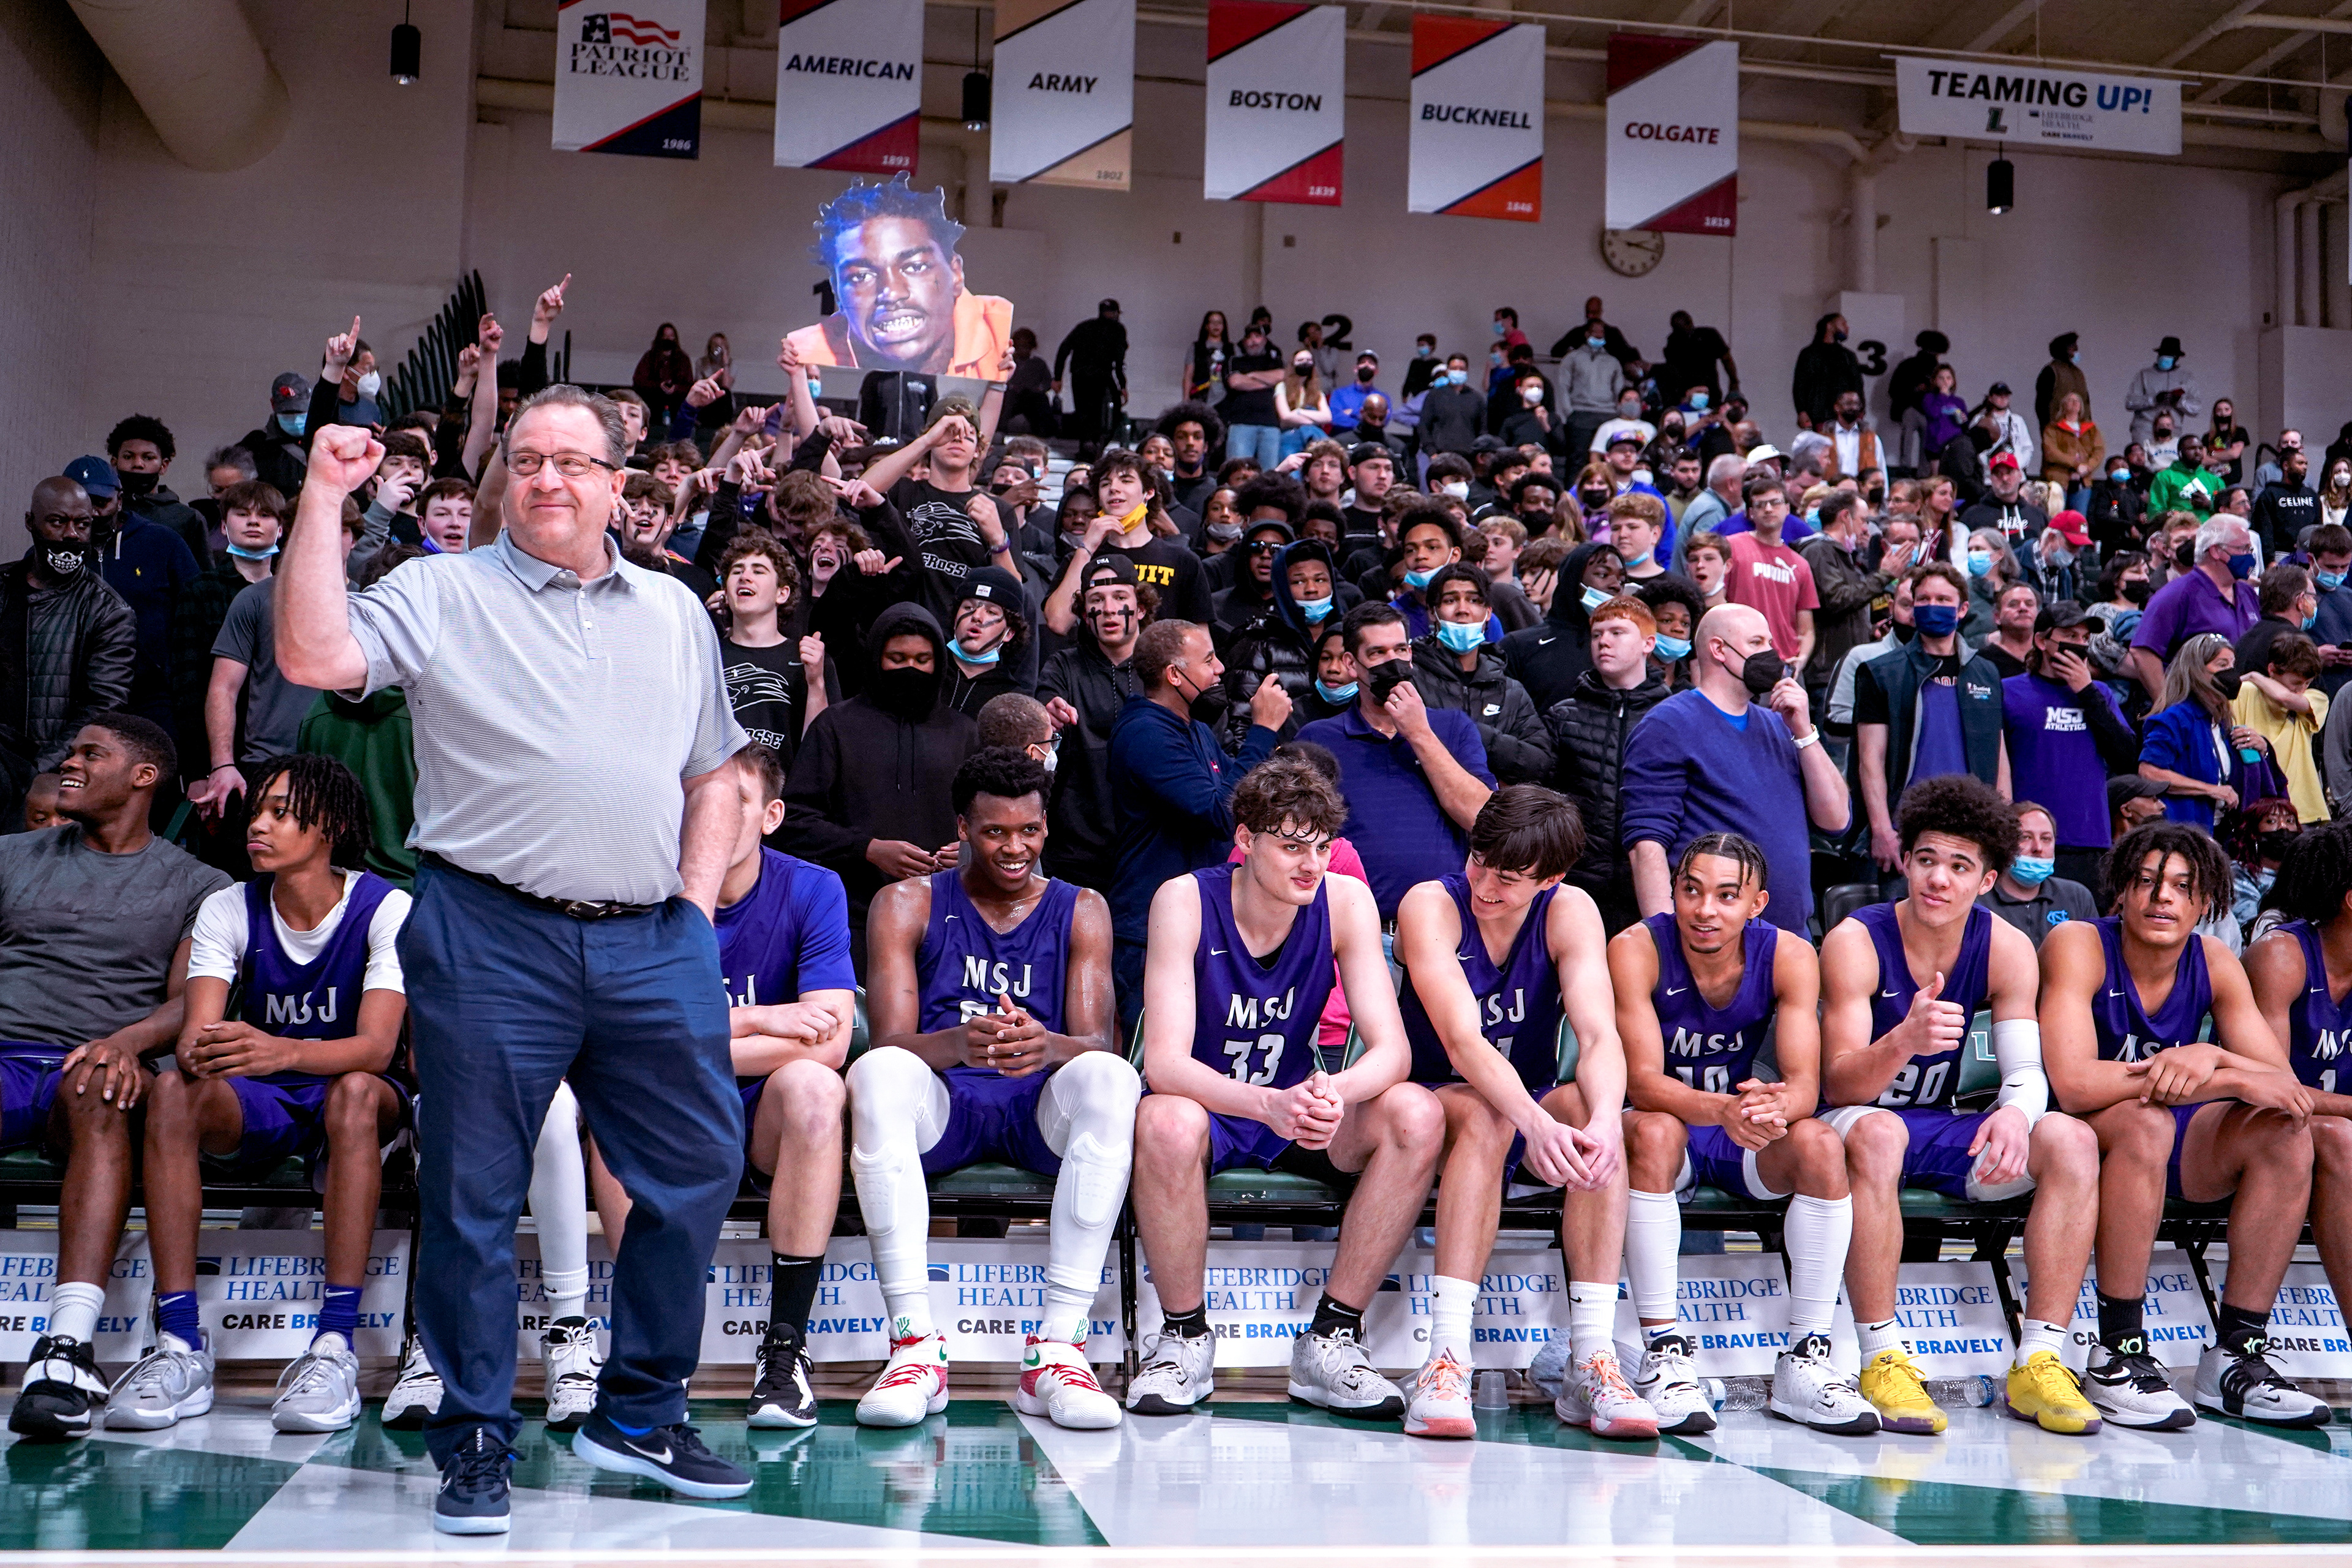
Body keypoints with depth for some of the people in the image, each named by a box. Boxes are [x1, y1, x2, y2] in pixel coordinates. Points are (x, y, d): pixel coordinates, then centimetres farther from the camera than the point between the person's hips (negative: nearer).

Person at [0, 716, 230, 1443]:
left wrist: (125, 1041, -19)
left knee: (98, 1089, -40)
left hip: (95, 1070, -2)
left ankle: (69, 1344, -51)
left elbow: (189, 1002, 4)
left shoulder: (196, 885, 17)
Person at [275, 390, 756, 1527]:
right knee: (474, 1198, 3)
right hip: (491, 937, -3)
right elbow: (314, 659, -11)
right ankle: (475, 1440, 19)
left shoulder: (674, 612, 17)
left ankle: (640, 1415, 23)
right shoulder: (439, 595, 5)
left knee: (699, 1169, 6)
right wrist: (322, 499, -11)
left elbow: (711, 776, 21)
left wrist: (696, 901, 8)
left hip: (652, 944, 4)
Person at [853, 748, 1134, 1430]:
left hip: (1042, 1112, 1)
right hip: (941, 1107, 0)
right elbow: (891, 1041, -7)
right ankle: (917, 1346, -35)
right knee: (876, 1072, -33)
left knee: (1111, 1076, -32)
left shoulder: (1081, 910, 11)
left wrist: (1048, 1047, -30)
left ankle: (1057, 1350, -33)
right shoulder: (908, 904, 8)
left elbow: (1097, 1042, -4)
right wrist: (959, 1043, -31)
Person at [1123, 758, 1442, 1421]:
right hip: (1208, 1104, -3)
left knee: (1419, 1115, -25)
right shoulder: (1185, 901, -18)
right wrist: (1267, 1104, -46)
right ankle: (1184, 1338, -14)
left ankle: (1331, 1340, -14)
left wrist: (1334, 1092, -42)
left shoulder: (1345, 902, -11)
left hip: (1298, 1109, 3)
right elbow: (1165, 1061, -27)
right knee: (1166, 1122, -38)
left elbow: (1392, 1049, -17)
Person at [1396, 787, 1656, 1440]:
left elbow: (1599, 1033, -24)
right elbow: (1462, 1041, -31)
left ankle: (1592, 1363, -31)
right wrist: (1536, 1125, -48)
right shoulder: (1431, 906, -17)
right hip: (1435, 1102, -3)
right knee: (1485, 1116, -36)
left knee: (1588, 1107, -30)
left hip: (1532, 1100, 3)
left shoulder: (1571, 913, -8)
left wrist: (1603, 1119, -46)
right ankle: (1446, 1362, -39)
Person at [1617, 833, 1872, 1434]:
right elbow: (1642, 1081, -27)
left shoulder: (1790, 956, -10)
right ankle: (1662, 1355, -31)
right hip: (1668, 1125, -3)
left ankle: (1805, 1360, -20)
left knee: (1820, 1143, -27)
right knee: (1654, 1131, -35)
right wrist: (1723, 1109, -48)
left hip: (1747, 1146, 3)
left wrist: (1775, 1106, -44)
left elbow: (1805, 1083, -19)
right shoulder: (1636, 950, -18)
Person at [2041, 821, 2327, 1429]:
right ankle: (2117, 1358, -28)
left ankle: (2235, 1357, -12)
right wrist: (2232, 1079, -29)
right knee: (2145, 1121, -35)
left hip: (2170, 1151, 6)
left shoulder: (2216, 964, -1)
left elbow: (2286, 1087, -7)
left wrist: (2213, 1056, -31)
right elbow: (2072, 1083, -31)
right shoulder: (2079, 946, -17)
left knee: (2285, 1132, -17)